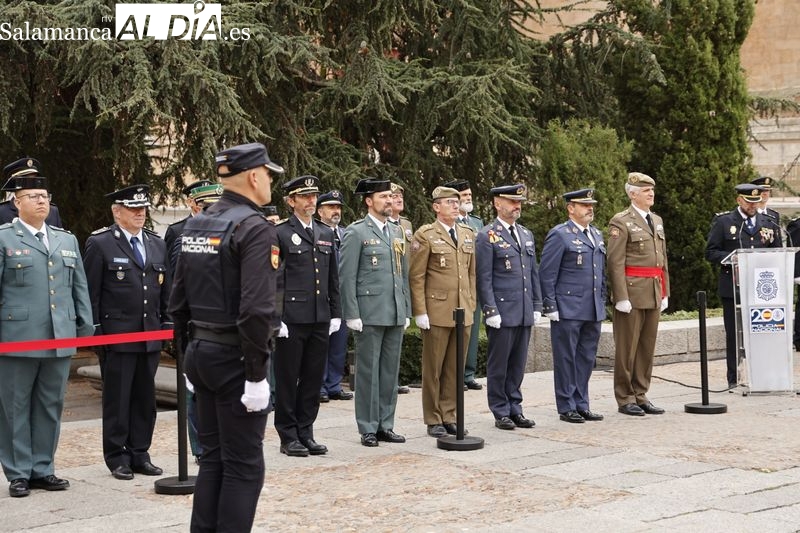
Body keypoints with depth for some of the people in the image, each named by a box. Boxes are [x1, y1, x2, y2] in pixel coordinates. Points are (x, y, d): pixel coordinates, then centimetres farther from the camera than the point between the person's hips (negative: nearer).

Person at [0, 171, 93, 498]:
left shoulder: (67, 241, 17)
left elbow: (80, 288, 17)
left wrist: (86, 329, 10)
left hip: (60, 341, 5)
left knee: (51, 407, 9)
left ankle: (43, 469, 19)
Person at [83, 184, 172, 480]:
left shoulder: (158, 244, 12)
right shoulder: (99, 244, -4)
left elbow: (166, 291, 16)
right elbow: (91, 292, -5)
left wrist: (168, 325, 11)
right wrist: (94, 331, -8)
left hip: (151, 335, 5)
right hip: (116, 334, -5)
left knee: (145, 398, 9)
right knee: (117, 399, 1)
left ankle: (140, 453, 18)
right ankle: (117, 458, 10)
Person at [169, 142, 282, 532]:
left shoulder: (195, 226, 10)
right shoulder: (255, 228, -15)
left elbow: (178, 301, 14)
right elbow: (255, 309, -23)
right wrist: (257, 374, -19)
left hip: (200, 352, 8)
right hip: (234, 357, -8)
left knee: (212, 457, 16)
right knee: (243, 465, 0)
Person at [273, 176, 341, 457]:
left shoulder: (326, 233, 14)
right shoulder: (279, 234, -5)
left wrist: (336, 313, 11)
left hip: (320, 319, 6)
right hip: (291, 319, -5)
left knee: (314, 378, 10)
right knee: (288, 379, 3)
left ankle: (306, 433, 19)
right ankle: (288, 437, 11)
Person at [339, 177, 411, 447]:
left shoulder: (397, 232, 15)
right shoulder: (356, 232, -5)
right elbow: (346, 276, -8)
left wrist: (407, 310, 13)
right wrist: (352, 314, -13)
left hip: (395, 314, 6)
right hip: (369, 314, -6)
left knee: (390, 371, 9)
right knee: (368, 371, 0)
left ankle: (385, 425, 17)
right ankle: (368, 429, 7)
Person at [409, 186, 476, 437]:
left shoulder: (468, 234, 12)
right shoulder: (425, 236, -5)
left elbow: (472, 273, 15)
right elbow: (416, 277, -7)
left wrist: (472, 306, 10)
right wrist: (420, 312, -12)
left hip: (463, 313, 5)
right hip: (437, 312, -5)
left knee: (455, 368, 9)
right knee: (433, 368, 4)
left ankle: (449, 417, 18)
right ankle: (433, 420, 12)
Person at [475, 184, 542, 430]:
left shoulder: (526, 234, 15)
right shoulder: (487, 236, -6)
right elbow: (484, 279, -9)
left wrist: (537, 306, 12)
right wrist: (491, 311, -13)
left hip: (525, 313, 6)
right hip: (502, 313, -6)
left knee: (518, 364, 11)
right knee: (499, 365, 2)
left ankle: (515, 409, 19)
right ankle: (501, 412, 10)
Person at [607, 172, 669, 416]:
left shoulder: (657, 221, 17)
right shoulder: (621, 222, -7)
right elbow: (615, 263, -12)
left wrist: (665, 292, 14)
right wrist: (621, 297, -17)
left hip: (654, 295, 7)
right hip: (632, 293, -7)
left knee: (648, 347, 10)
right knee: (627, 348, 0)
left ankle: (640, 395, 18)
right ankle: (625, 399, 7)